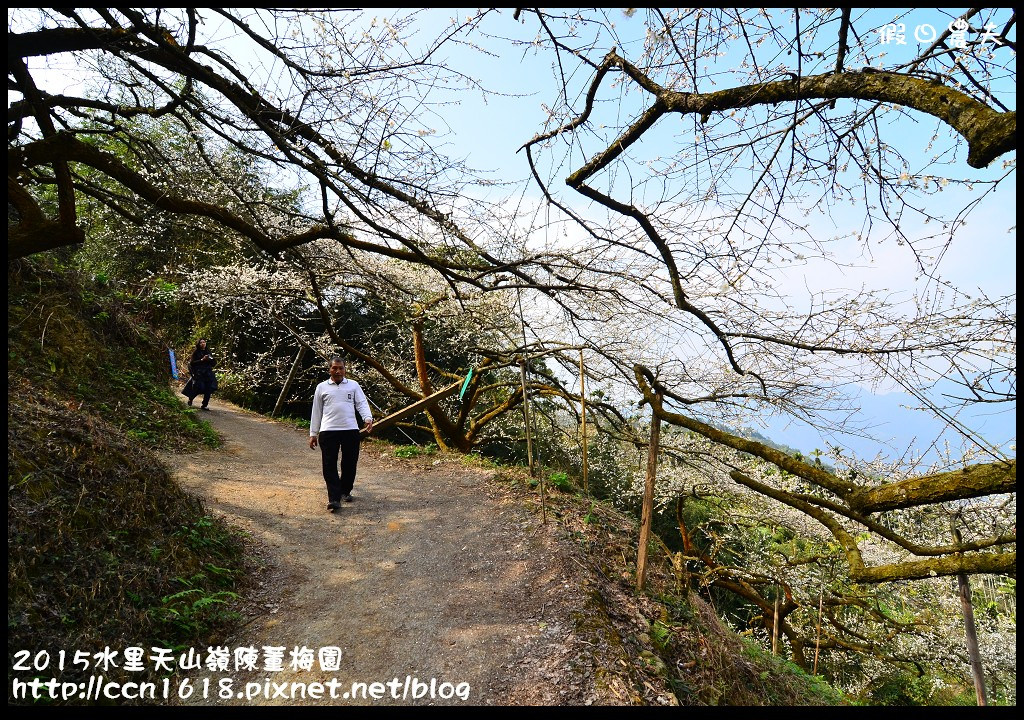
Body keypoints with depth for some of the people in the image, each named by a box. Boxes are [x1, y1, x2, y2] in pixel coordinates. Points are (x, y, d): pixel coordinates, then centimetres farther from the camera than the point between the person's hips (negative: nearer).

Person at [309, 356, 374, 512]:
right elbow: (316, 412, 14)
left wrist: (368, 418, -17)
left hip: (351, 430, 1)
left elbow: (362, 404, 2)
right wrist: (313, 433, 11)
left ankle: (345, 491, 28)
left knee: (350, 464, 8)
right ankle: (334, 499, -6)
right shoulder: (322, 387, 12)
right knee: (329, 465, -7)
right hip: (328, 431, -1)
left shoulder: (353, 385, 11)